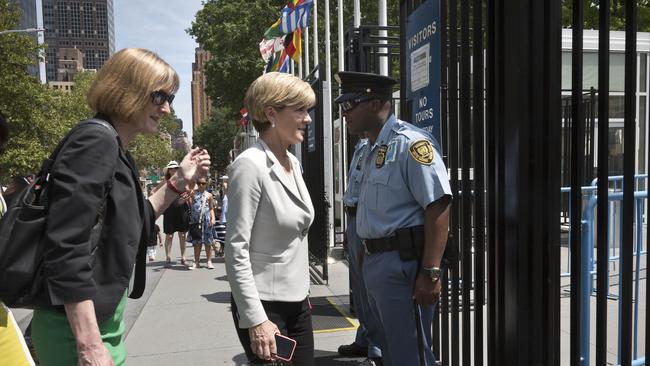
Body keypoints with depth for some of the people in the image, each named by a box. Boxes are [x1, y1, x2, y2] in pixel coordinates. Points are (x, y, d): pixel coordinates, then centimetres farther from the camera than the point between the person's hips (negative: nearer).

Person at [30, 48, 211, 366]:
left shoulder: (116, 151, 10)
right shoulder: (96, 141, -18)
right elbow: (66, 248, -25)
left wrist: (178, 182, 9)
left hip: (102, 320, 9)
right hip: (80, 328, -9)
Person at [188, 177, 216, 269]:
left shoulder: (209, 195, 7)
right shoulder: (193, 193, 6)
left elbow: (211, 209, 11)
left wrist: (213, 218, -3)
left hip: (206, 220, 0)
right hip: (195, 220, 1)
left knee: (207, 241, 2)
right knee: (196, 241, 7)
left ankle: (209, 261, 10)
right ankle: (196, 262, 15)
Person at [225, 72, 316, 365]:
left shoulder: (293, 162, 6)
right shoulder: (250, 165, -18)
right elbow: (236, 250, -20)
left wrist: (302, 290, 18)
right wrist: (256, 320, -21)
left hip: (298, 302, 7)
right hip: (264, 306, -7)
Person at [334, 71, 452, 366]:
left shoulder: (409, 142, -15)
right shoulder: (372, 150, 15)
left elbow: (438, 207, -21)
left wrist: (430, 272, -24)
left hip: (402, 264, -10)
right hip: (374, 263, 10)